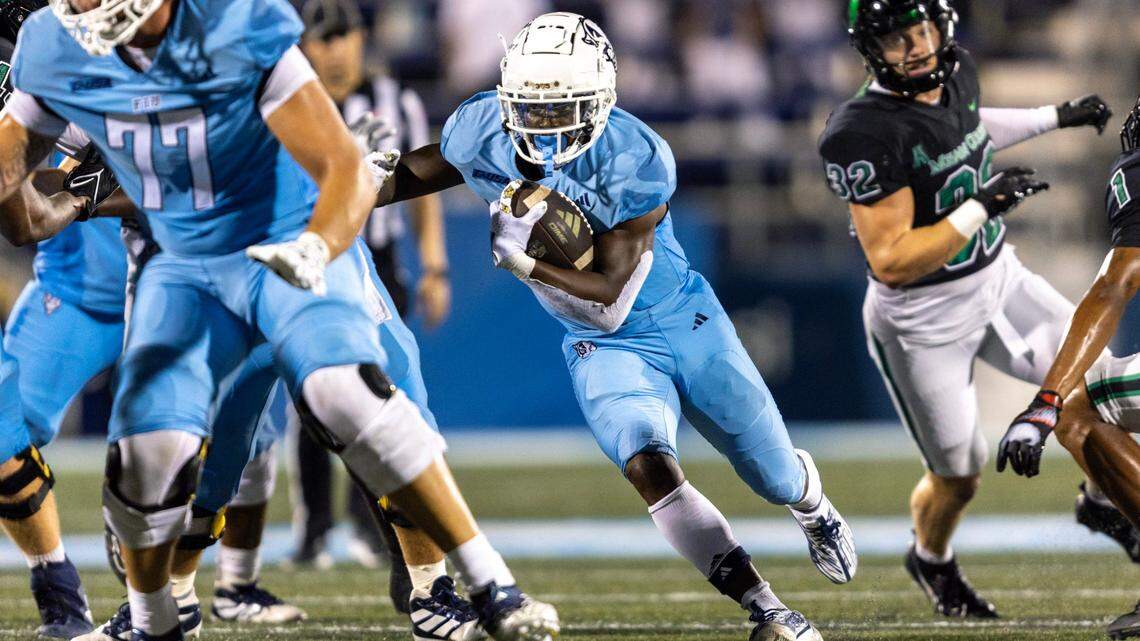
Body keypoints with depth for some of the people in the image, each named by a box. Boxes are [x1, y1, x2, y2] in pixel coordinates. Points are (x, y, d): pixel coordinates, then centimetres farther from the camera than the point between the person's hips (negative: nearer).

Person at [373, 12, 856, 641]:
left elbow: (611, 299, -30)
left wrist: (520, 259, -42)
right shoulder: (484, 131, -18)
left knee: (777, 479, 14)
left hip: (685, 324, -2)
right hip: (604, 350, 2)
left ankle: (812, 508, 54)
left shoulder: (634, 161, -31)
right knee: (650, 468, -26)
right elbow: (410, 174, 2)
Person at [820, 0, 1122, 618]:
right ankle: (931, 561, 42)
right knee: (957, 479, 10)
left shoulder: (955, 71, -7)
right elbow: (892, 262, -30)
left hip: (997, 282, 7)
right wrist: (981, 206, -31)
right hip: (922, 326, -6)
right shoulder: (864, 134, -31)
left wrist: (1056, 117, 20)